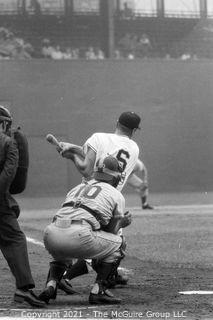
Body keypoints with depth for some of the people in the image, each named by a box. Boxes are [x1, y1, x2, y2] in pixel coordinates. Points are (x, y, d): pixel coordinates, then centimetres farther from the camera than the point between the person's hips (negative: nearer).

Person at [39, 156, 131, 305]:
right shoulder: (117, 195, 18)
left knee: (61, 253, 41)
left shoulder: (77, 188, 32)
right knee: (118, 243, 19)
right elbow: (112, 231, 17)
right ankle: (98, 290, 9)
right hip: (78, 236, -6)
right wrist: (122, 223, 40)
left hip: (51, 233, 6)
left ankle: (51, 285, 13)